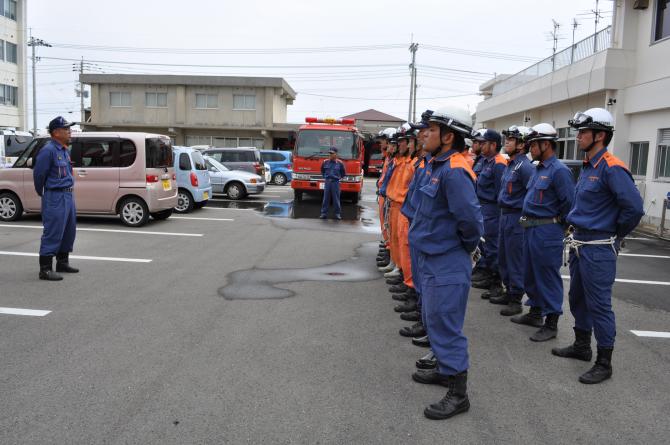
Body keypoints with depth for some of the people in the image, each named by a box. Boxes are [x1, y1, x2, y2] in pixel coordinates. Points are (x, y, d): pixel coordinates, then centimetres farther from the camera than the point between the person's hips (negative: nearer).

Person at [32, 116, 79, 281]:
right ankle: (45, 269, -2)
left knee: (69, 231, 16)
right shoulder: (48, 150, -15)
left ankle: (62, 263, 29)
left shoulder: (64, 150, 14)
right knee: (53, 233, -7)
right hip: (55, 197, -9)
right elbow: (38, 174, -11)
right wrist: (42, 193, 3)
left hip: (68, 195, 9)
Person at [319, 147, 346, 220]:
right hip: (327, 182, 2)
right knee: (326, 198, 3)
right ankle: (324, 213, 7)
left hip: (335, 182, -2)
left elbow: (343, 173, 12)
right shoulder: (325, 162, 5)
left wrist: (338, 178, 10)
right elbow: (322, 171, 23)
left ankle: (338, 214, 8)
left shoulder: (340, 163, -1)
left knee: (336, 199, 1)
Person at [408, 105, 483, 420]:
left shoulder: (454, 171, -22)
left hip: (447, 264, -10)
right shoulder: (436, 165, 8)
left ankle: (458, 393, 13)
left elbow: (471, 219, -27)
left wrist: (466, 246, -10)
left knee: (447, 326, 0)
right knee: (434, 320, 22)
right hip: (432, 258, 10)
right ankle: (444, 370, 40)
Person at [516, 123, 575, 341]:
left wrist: (555, 223, -7)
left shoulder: (559, 171, -16)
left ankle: (551, 324, 10)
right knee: (531, 274, 18)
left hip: (546, 231, -9)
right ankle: (535, 313, 33)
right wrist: (528, 220, 14)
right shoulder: (538, 169, 13)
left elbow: (570, 203, -18)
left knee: (548, 277, 0)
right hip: (530, 229, 9)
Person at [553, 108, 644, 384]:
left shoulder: (611, 168, -18)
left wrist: (616, 235, -10)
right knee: (577, 298, 19)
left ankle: (604, 363, 12)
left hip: (598, 249, -10)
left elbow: (634, 207, -23)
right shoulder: (587, 167, 11)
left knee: (599, 304, -1)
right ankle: (582, 346, 36)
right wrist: (578, 226, 15)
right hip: (579, 244, 10)